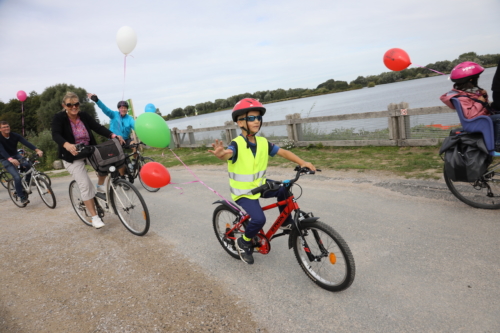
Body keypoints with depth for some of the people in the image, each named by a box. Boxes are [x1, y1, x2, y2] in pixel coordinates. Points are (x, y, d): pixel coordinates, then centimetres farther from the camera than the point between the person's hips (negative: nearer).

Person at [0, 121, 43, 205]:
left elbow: (26, 142, -22)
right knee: (17, 177, -20)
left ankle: (27, 183, -2)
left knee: (28, 165, -27)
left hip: (15, 155, 4)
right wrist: (10, 159, -53)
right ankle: (22, 198, -7)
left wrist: (37, 150, -39)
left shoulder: (14, 135, -9)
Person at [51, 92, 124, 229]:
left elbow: (98, 127, -14)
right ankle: (94, 217, 0)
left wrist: (113, 135, -33)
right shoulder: (59, 118, -12)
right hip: (72, 157, -4)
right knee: (85, 185, -12)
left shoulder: (84, 116, -3)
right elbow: (55, 135, -27)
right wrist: (67, 145, -49)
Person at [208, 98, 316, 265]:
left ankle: (286, 222, 9)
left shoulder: (263, 143, -5)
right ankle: (244, 242, 6)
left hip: (260, 186, 6)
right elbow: (228, 154, -44)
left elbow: (283, 152, -6)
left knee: (283, 189, -16)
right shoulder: (237, 144, -23)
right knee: (259, 219, -24)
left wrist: (303, 163, -20)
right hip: (243, 192, -5)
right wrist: (222, 154, -69)